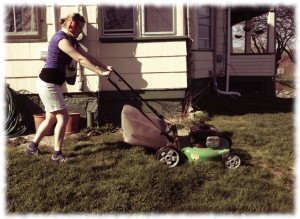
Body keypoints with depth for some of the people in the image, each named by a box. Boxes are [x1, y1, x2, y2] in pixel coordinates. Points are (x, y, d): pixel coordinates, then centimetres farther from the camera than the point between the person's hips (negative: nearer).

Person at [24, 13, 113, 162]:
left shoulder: (71, 40, 13)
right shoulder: (61, 38, -18)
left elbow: (87, 56, 11)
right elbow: (81, 60, -23)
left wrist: (105, 67, 1)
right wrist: (100, 72, -21)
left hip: (51, 82, 10)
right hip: (48, 82, -10)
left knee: (52, 117, 17)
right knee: (63, 116, -5)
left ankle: (32, 147, 30)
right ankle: (57, 154, 5)